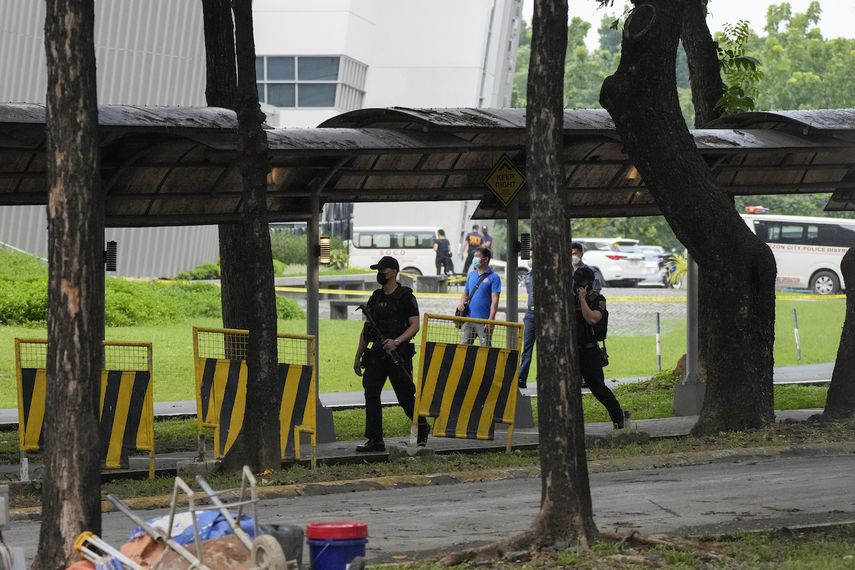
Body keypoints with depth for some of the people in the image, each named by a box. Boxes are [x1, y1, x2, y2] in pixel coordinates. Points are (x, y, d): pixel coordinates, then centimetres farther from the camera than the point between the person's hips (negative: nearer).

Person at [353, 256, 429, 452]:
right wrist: (358, 355, 15)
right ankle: (375, 440, -5)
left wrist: (396, 341, -25)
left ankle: (422, 428, 29)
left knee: (406, 397, 4)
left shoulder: (405, 297, -4)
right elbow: (366, 329, 18)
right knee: (371, 394, -6)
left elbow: (414, 326, -11)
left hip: (398, 354, -5)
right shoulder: (375, 298, 14)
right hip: (376, 354, 5)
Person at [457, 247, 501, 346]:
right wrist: (461, 302, 0)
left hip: (484, 321, -6)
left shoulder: (493, 277, -3)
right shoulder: (471, 274, 16)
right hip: (468, 318, 6)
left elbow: (495, 300, -10)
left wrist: (491, 319, -19)